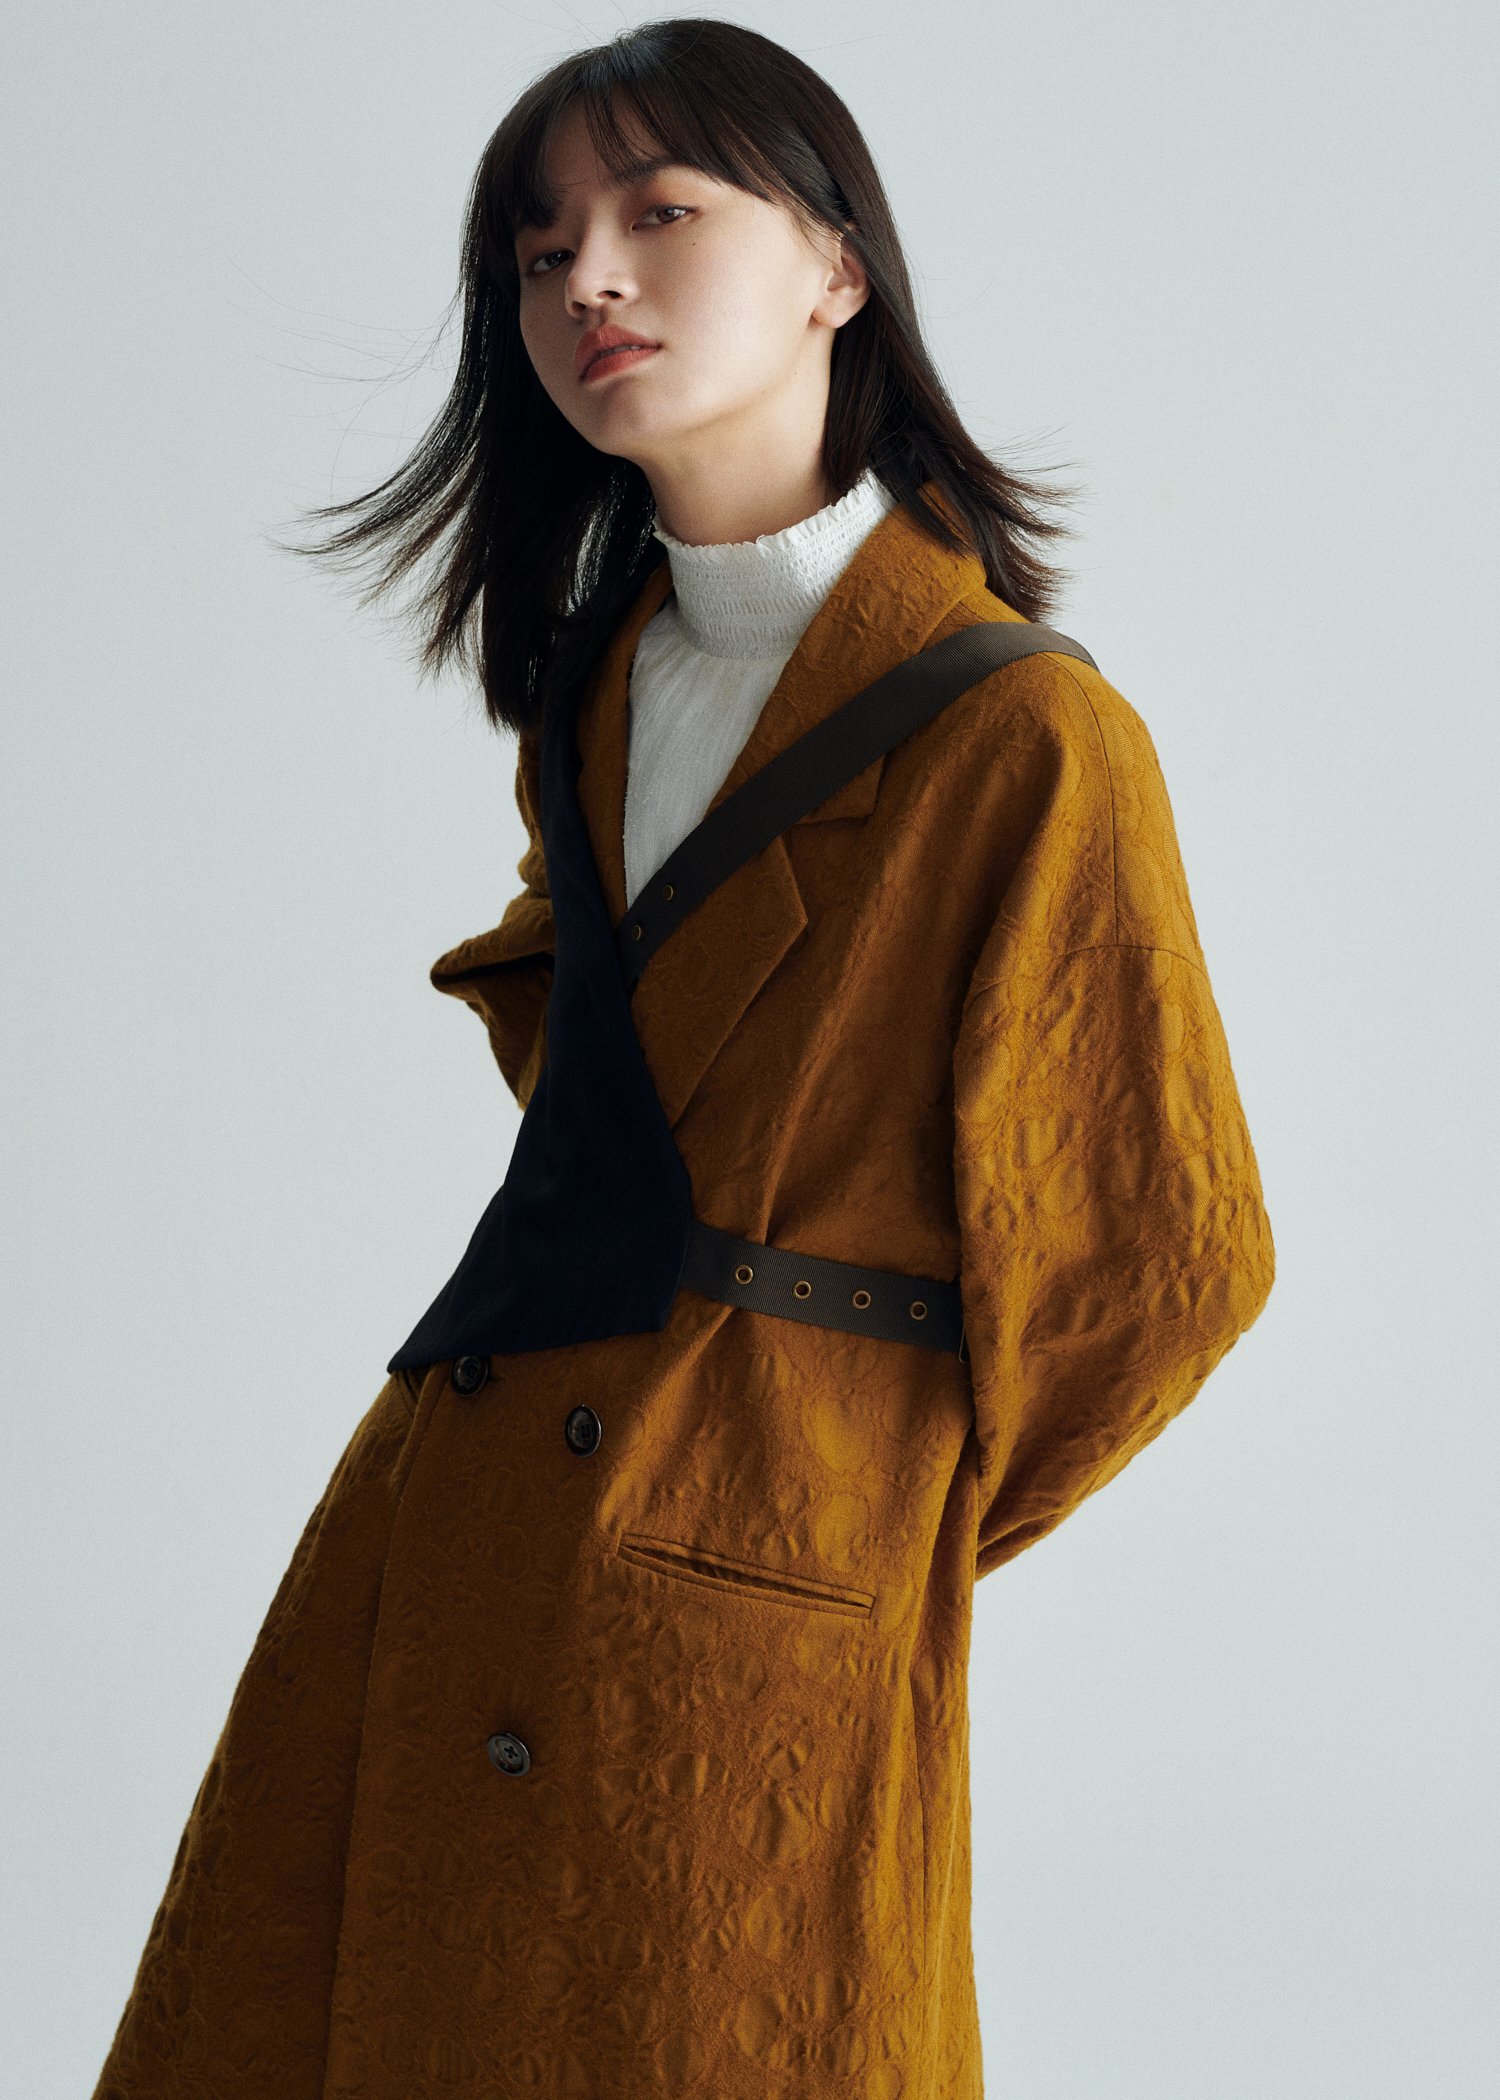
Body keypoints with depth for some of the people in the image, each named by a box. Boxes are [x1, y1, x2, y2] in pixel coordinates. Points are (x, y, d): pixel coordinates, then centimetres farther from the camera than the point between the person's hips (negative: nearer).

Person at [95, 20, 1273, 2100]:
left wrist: (903, 1522, 4)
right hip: (426, 1556, 7)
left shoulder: (1025, 736, -13)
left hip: (743, 1658, -6)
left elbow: (1161, 1248, -6)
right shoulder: (596, 685, 9)